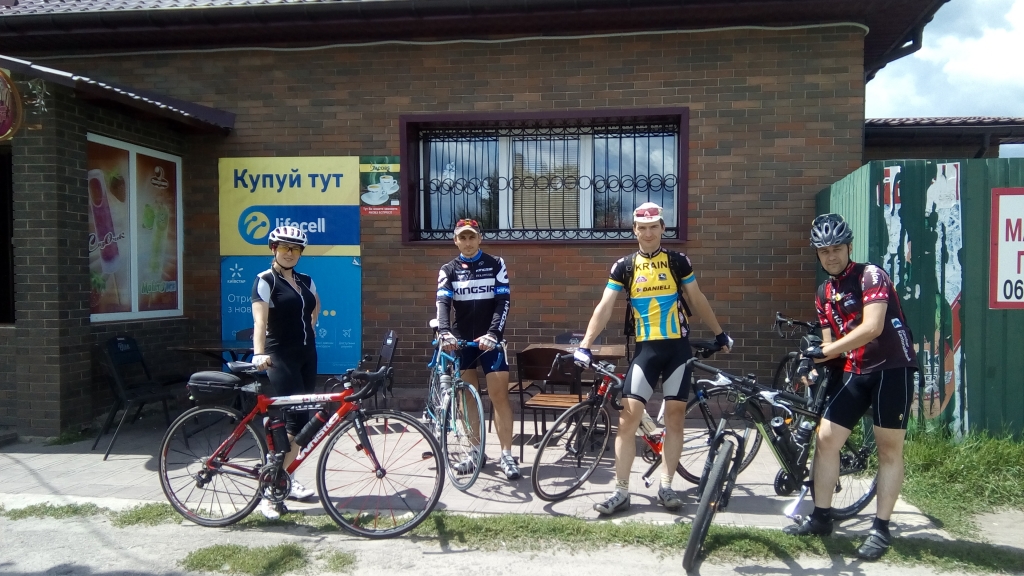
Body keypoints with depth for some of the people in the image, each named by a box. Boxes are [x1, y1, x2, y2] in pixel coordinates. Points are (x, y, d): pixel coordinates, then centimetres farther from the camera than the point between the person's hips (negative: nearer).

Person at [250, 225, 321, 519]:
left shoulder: (306, 281, 10)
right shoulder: (265, 280, -10)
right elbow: (259, 320, -23)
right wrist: (259, 353, -37)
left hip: (307, 354, 7)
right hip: (280, 357, -7)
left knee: (301, 419, 9)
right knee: (296, 420, -15)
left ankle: (286, 479, 21)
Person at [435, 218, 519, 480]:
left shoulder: (496, 265, 0)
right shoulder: (449, 270, 4)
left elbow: (503, 302, -8)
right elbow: (443, 302, -10)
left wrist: (493, 333, -23)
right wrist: (444, 332, -30)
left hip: (490, 339, -2)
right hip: (461, 340, 2)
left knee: (499, 396, -5)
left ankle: (506, 455, 0)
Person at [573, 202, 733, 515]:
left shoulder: (678, 261, 3)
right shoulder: (624, 266, 2)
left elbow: (698, 300, 13)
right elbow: (604, 308, -3)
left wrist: (720, 333, 18)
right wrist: (585, 344, -12)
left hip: (677, 347, 1)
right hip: (645, 349, 0)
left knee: (674, 416, 5)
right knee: (628, 416, -7)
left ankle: (666, 486, 19)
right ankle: (621, 491, 1)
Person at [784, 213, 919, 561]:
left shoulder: (871, 275, -11)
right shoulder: (823, 294, 10)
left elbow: (872, 327, -24)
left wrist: (826, 352, -27)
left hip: (892, 368, -6)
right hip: (855, 373, 7)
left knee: (889, 449, 0)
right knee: (825, 438, 0)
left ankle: (881, 528, 9)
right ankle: (821, 517, 11)